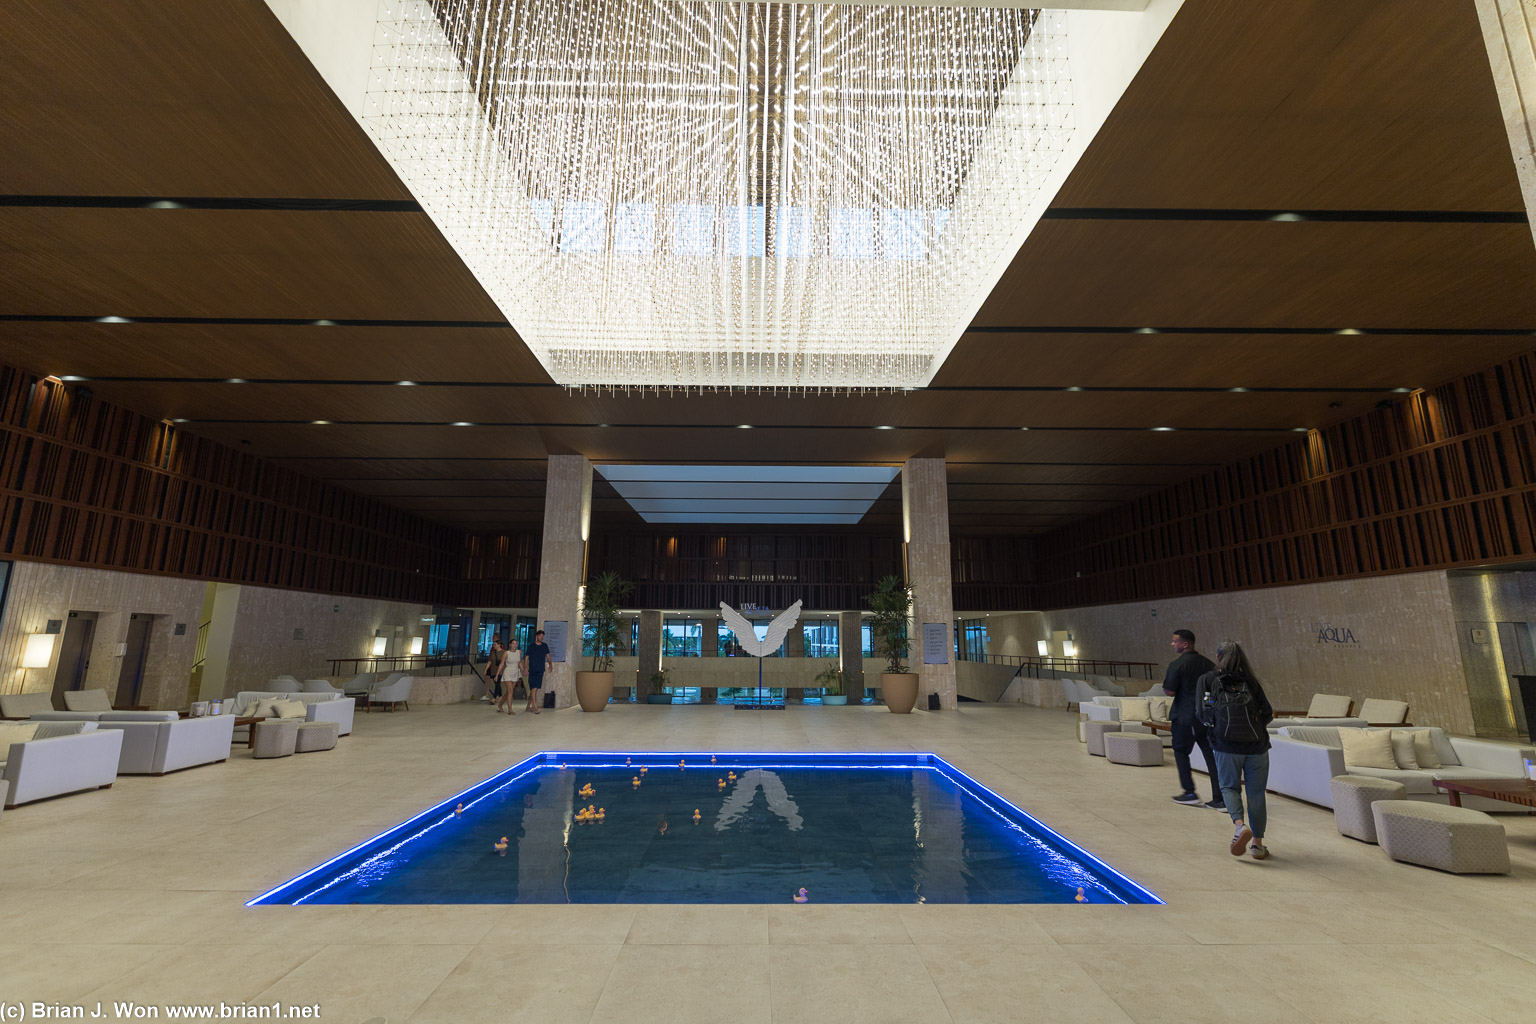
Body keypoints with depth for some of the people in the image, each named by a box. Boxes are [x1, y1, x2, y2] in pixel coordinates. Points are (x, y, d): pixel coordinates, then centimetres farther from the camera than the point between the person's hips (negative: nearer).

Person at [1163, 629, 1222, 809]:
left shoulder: (1176, 665, -13)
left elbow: (1170, 691, -15)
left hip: (1185, 716, -6)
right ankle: (1219, 798, 9)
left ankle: (1190, 793, 12)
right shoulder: (1207, 663, 7)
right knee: (1211, 755, 9)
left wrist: (1165, 680, 3)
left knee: (1181, 751, 12)